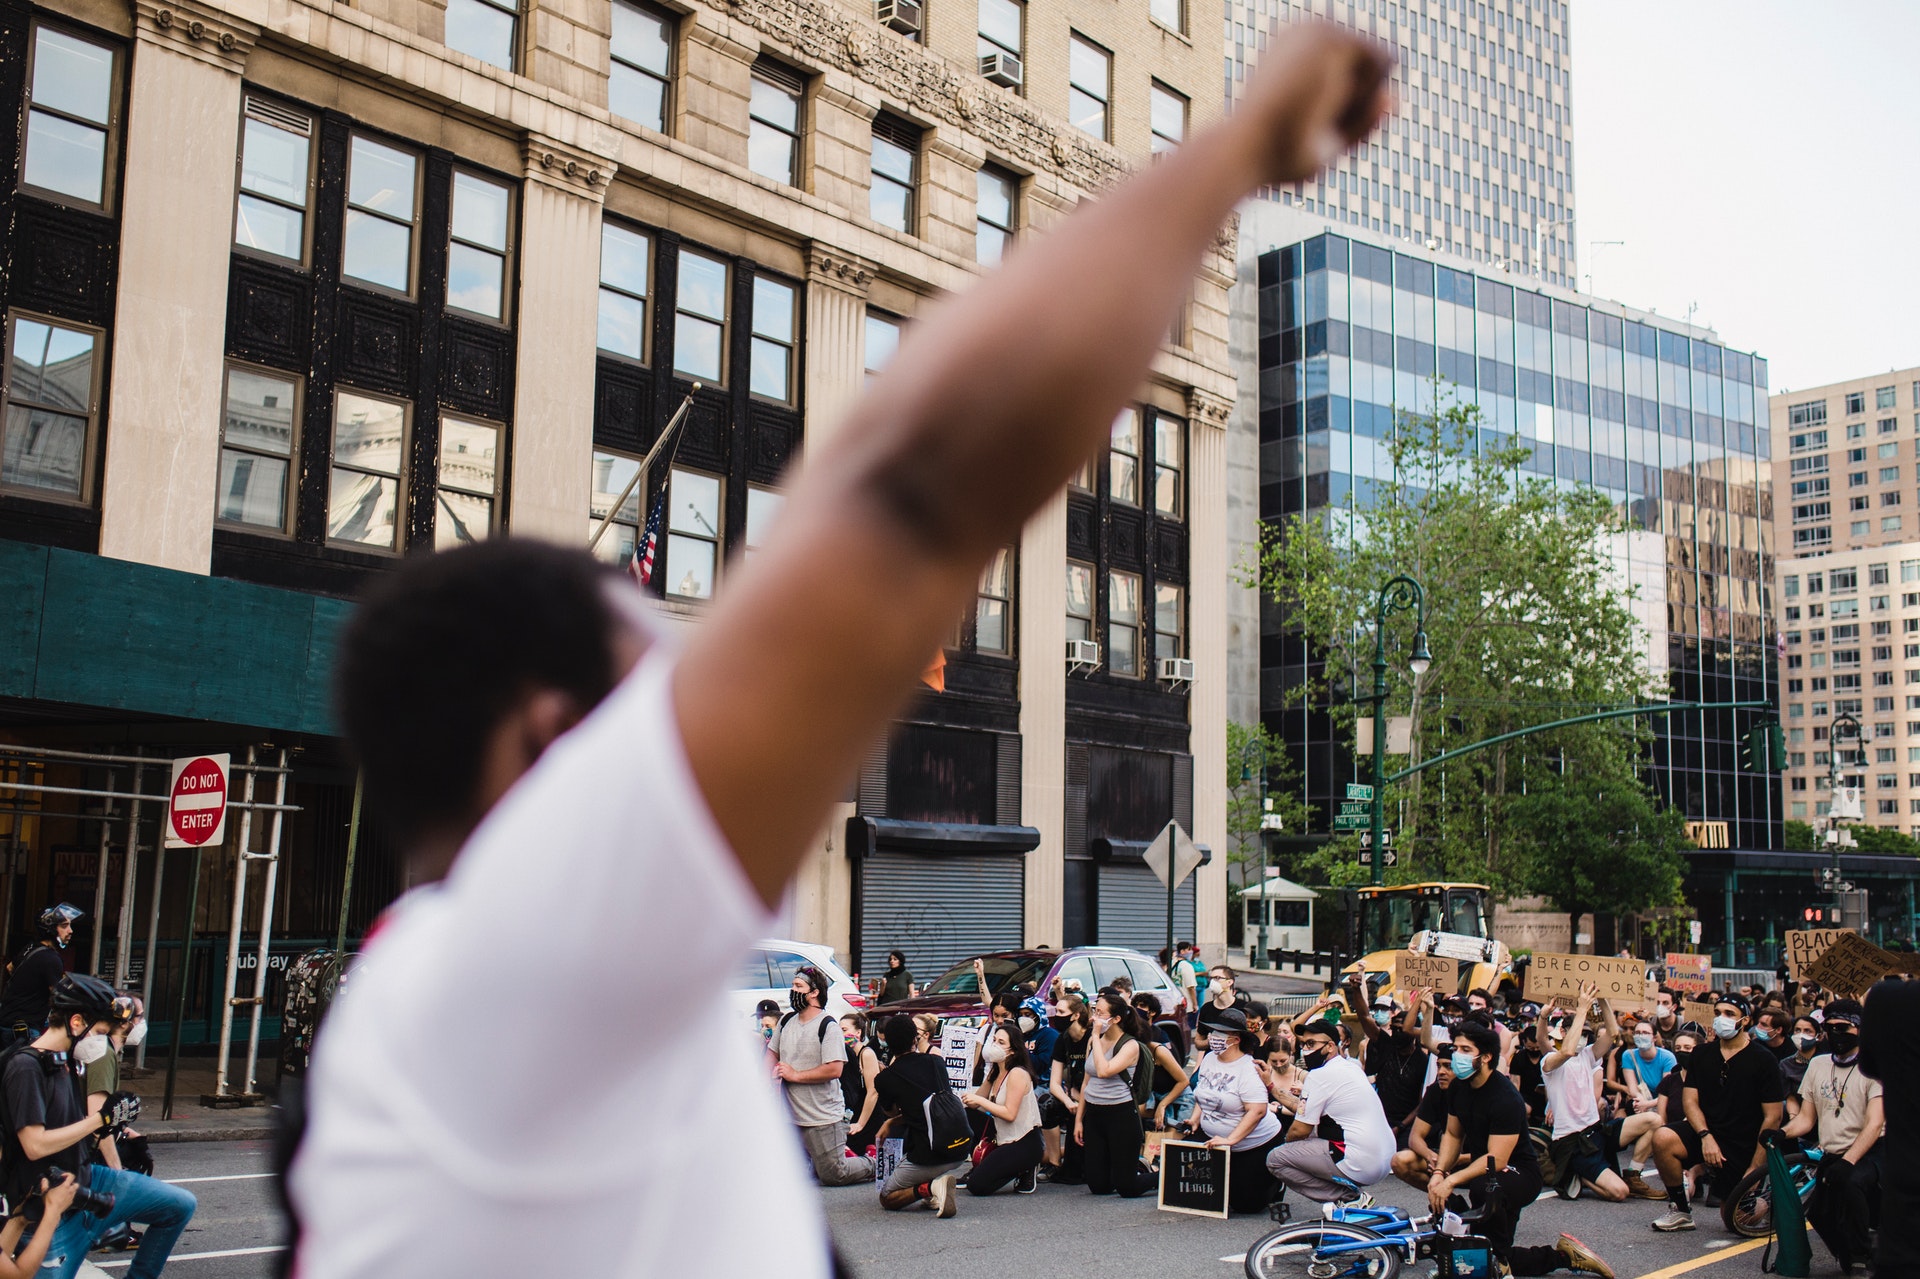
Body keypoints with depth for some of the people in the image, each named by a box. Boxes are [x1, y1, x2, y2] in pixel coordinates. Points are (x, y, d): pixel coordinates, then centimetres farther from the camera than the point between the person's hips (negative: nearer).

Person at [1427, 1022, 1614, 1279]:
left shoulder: (1505, 1098, -26)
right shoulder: (1459, 1088, -2)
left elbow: (1496, 1160, -31)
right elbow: (1453, 1135, 5)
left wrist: (1451, 1181, -37)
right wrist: (1439, 1173, -13)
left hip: (1518, 1173, -8)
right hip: (1481, 1166, 8)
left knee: (1484, 1188, -41)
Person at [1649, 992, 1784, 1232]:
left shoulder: (1763, 1060, -6)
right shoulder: (1701, 1054, 5)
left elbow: (1772, 1117, -8)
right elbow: (1690, 1100, 0)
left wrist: (1754, 1170, -13)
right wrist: (1705, 1136, -19)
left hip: (1742, 1146, -3)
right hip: (1706, 1132, 3)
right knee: (1662, 1139, -28)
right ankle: (1680, 1211, -10)